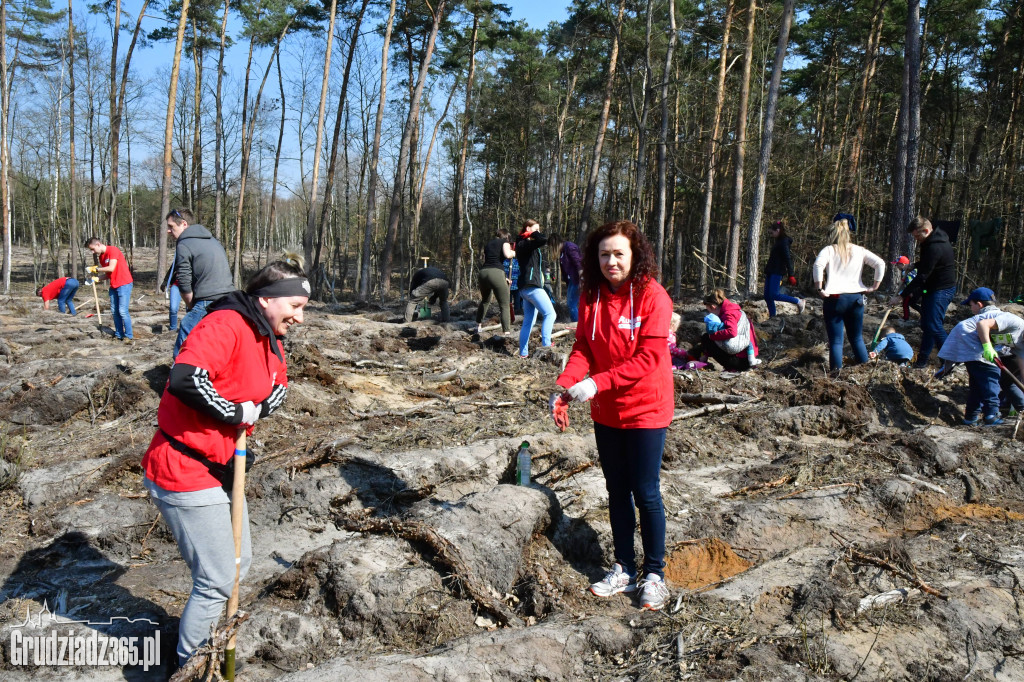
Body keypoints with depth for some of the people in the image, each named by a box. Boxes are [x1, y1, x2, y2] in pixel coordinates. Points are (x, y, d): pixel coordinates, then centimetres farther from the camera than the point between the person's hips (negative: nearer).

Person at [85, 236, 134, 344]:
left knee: (123, 311, -12)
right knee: (114, 312, 7)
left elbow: (111, 268, -21)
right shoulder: (101, 256, 13)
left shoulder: (112, 250, -12)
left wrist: (96, 269, -10)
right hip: (113, 286, 9)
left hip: (124, 284, -9)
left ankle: (128, 336, -6)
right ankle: (119, 335, 13)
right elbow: (107, 274, 15)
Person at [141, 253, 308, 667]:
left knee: (238, 563, 22)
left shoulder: (268, 339, 8)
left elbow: (278, 386, 17)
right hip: (185, 474, -10)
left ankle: (200, 637, 42)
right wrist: (234, 413, -23)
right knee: (217, 582, -1)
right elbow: (184, 380, -37)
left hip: (219, 469, 10)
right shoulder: (225, 326, -23)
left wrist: (258, 409, -6)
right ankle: (187, 664, 21)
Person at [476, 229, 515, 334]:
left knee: (485, 301, 30)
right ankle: (506, 332, -8)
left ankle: (478, 326, 34)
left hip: (483, 272, 6)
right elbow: (507, 255, -9)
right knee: (505, 305, 0)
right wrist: (514, 253, 14)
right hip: (496, 273, -6)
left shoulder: (487, 244, 26)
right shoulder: (504, 241, 11)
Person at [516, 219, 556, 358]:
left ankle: (523, 353, 11)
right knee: (550, 314, -14)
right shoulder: (524, 244, -11)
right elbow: (543, 238, -25)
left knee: (528, 321, 10)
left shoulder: (526, 245, 20)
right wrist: (532, 234, -7)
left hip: (526, 288, 11)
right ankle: (545, 344, -21)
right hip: (531, 286, -11)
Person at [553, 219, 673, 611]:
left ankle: (654, 574, 20)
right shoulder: (591, 298, 1)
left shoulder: (652, 296, -16)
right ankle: (624, 569, 29)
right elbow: (583, 348, 2)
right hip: (606, 412, 6)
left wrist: (598, 382, -27)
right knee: (617, 491, 14)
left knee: (645, 493, 3)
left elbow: (648, 358, -22)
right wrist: (566, 385, -16)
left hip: (645, 410, -5)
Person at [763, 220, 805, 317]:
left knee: (774, 295, -15)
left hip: (777, 272, -10)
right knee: (767, 295, 5)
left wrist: (790, 275, -21)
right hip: (771, 272, 10)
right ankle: (772, 316, 9)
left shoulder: (784, 241, -10)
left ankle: (799, 302, -5)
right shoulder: (777, 241, 18)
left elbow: (788, 258, -16)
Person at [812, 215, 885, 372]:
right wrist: (874, 286, 6)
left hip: (834, 299, -4)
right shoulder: (860, 251, 8)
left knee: (835, 340, 1)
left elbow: (818, 266, -21)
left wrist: (820, 289, -15)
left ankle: (836, 369, -4)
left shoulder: (829, 250, -3)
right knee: (857, 337, 17)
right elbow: (880, 263, 1)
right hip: (856, 298, 4)